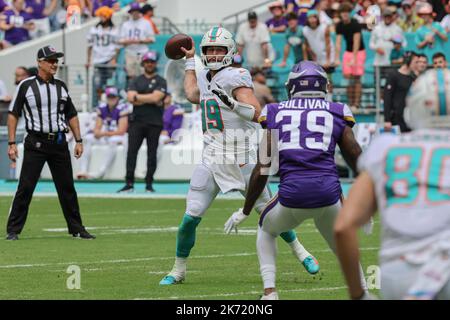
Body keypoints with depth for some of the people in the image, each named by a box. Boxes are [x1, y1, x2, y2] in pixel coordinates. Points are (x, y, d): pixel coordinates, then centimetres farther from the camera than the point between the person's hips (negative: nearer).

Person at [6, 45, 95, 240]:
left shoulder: (61, 86, 12)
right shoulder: (26, 85, -2)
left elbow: (71, 115, 18)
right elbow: (13, 114, -1)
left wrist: (78, 141, 10)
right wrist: (11, 143, -8)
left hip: (59, 143, 4)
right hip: (35, 143, -4)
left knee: (67, 187, 8)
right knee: (25, 187, -7)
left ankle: (76, 229, 16)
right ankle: (13, 230, -2)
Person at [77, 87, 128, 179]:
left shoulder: (122, 108, -16)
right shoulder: (102, 108, 1)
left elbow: (121, 131, -21)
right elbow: (97, 129, 3)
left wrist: (103, 133, -21)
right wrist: (97, 133, -22)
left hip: (120, 137, -6)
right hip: (105, 136, 6)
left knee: (113, 141, -38)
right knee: (88, 139, -14)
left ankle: (101, 172, -41)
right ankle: (83, 170, -24)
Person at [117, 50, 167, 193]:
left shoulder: (161, 81, 6)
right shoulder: (136, 81, 13)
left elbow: (156, 97, -11)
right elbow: (130, 98, -3)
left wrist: (138, 97, -5)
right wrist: (150, 99, -9)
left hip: (154, 123, -2)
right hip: (137, 121, 2)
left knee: (152, 153, 1)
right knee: (131, 151, -7)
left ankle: (149, 184, 6)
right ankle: (129, 184, -8)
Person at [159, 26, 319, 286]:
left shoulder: (235, 77, -11)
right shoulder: (207, 78, 11)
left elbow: (256, 113, -20)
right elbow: (192, 96, 33)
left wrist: (231, 102, -35)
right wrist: (190, 60, 36)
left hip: (241, 159, -5)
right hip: (212, 159, 5)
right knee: (190, 219, -2)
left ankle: (301, 252, 25)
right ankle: (179, 270, 13)